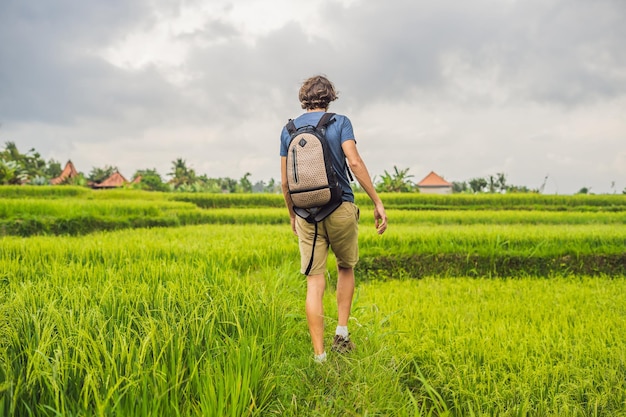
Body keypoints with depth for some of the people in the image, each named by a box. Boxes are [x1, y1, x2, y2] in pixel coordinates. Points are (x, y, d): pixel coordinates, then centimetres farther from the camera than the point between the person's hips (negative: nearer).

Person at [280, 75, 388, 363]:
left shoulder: (288, 130, 9)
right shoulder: (340, 123, 0)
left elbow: (285, 180, 9)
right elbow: (354, 162, -14)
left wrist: (292, 215, 21)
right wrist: (377, 202, -13)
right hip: (341, 209, -2)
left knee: (314, 282, 2)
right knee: (346, 268, 22)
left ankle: (319, 355, 0)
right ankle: (341, 332, 14)